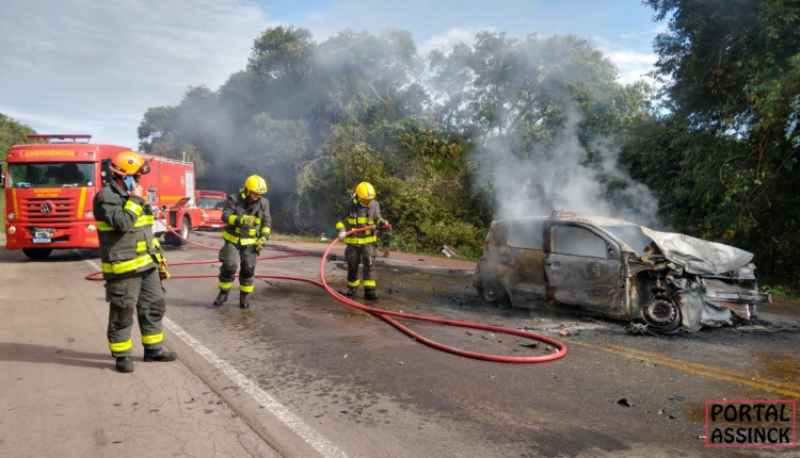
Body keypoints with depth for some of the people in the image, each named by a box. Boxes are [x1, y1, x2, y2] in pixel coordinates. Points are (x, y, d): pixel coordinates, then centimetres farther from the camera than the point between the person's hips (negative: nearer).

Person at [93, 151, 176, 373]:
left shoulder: (132, 197, 16)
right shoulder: (106, 197, -11)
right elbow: (122, 223, -28)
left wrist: (158, 256, 19)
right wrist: (135, 200, -16)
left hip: (147, 266, 8)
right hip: (123, 269, -8)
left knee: (154, 308, 13)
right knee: (122, 314, 3)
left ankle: (153, 349, 25)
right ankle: (122, 356, 16)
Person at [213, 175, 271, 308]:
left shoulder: (263, 203, -2)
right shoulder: (234, 199, -10)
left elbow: (267, 222, 6)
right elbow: (226, 216, -21)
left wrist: (264, 237, -6)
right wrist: (241, 220, -37)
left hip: (250, 242, 2)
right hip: (233, 240, -2)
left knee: (248, 268, -4)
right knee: (228, 266, -10)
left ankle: (244, 296, 14)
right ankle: (223, 293, 12)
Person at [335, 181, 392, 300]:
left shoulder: (375, 205, -3)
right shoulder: (349, 205, -10)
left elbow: (377, 218, 10)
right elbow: (341, 219, -3)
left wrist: (384, 223, -11)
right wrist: (341, 230, -21)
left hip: (368, 241, 0)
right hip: (353, 241, 0)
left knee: (369, 264, -12)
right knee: (352, 265, 11)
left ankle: (370, 290, -9)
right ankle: (352, 287, 30)